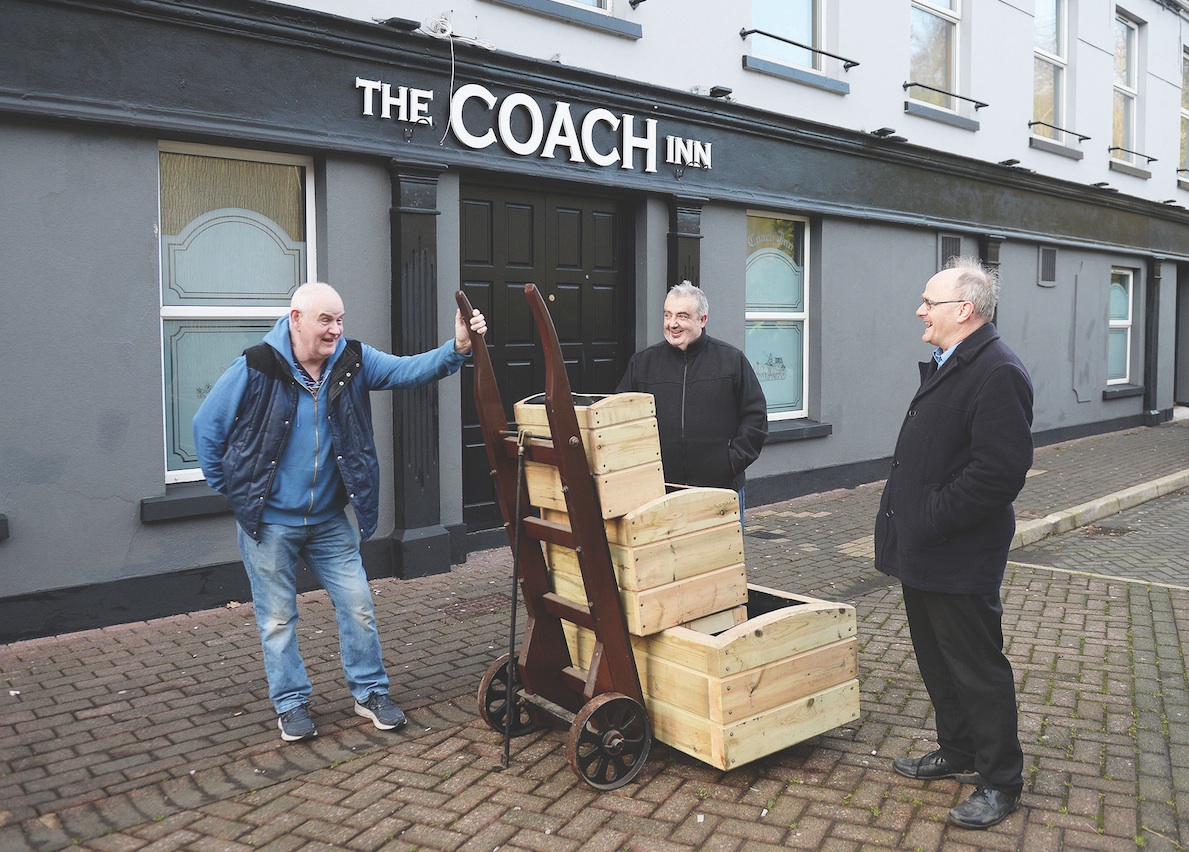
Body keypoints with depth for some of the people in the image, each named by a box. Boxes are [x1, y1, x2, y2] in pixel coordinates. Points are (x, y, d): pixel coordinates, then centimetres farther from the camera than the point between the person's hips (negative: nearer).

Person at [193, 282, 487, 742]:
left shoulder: (352, 360, -5)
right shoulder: (255, 368, -15)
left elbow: (408, 369, -14)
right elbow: (206, 427, -5)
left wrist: (457, 348, -31)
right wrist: (230, 490, -1)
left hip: (329, 519, 3)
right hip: (269, 522, -3)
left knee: (358, 606, 6)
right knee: (277, 618, 8)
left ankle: (370, 691, 24)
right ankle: (290, 703, 26)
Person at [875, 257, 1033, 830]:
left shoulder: (998, 373, -19)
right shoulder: (944, 366, 14)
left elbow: (1000, 470, -27)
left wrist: (934, 518, -22)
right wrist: (903, 517, 13)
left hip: (958, 560, -10)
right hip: (923, 550, 10)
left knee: (977, 667, 3)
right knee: (937, 659, 21)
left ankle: (1000, 782, 20)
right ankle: (959, 753, 38)